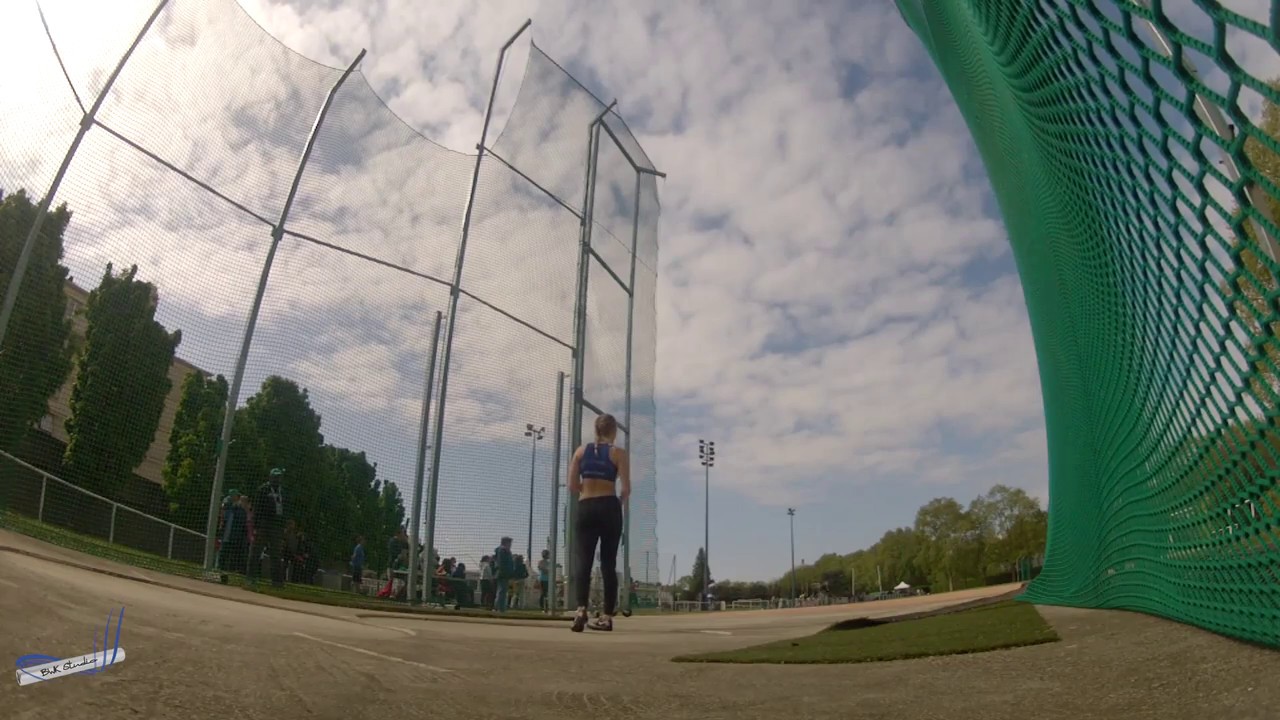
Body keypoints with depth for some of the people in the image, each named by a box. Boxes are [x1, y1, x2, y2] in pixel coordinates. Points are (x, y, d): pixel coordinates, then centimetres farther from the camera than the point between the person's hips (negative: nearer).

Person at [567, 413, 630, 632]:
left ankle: (581, 609, -19)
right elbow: (626, 488, -7)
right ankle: (607, 616, 8)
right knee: (608, 563, 6)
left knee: (584, 561, 0)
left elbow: (572, 487, 4)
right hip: (609, 509, -1)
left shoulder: (581, 451, 8)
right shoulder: (618, 453, 1)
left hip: (585, 509, 1)